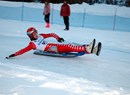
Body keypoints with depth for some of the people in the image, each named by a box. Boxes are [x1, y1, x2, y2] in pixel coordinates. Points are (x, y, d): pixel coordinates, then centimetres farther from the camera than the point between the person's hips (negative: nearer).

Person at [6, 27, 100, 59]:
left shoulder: (40, 36, 18)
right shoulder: (33, 44, -4)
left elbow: (51, 34, 23)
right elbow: (24, 50, -14)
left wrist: (58, 38, 8)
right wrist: (14, 54, -24)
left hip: (56, 45, 8)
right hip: (55, 50, -7)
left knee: (70, 46, -12)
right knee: (68, 47, -26)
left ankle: (90, 49, -22)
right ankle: (86, 49, -35)